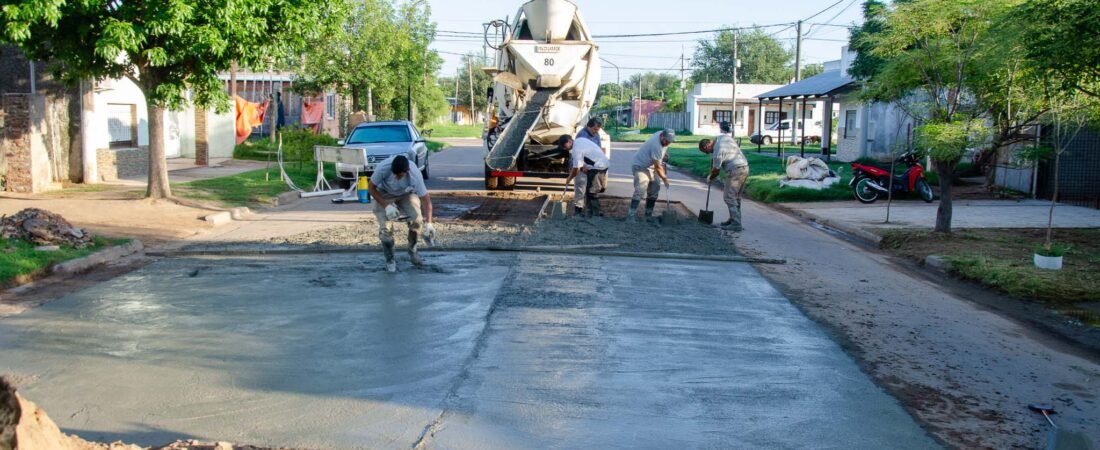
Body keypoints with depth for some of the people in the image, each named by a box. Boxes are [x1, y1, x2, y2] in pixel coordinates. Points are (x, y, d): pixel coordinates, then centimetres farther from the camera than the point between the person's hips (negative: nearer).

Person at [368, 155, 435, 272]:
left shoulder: (415, 174, -35)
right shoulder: (383, 168, -37)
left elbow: (425, 198, -29)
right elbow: (372, 188, -20)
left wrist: (428, 223, -36)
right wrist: (386, 206, -30)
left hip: (406, 193, 1)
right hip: (384, 194, -1)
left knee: (417, 219, -19)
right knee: (385, 227, -16)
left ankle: (412, 251, 7)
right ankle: (390, 260, 6)